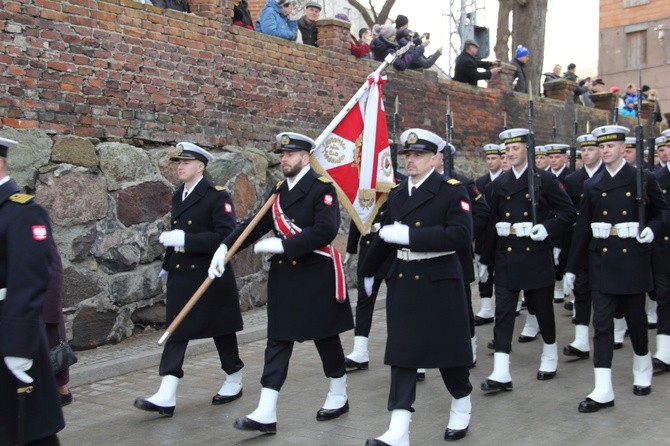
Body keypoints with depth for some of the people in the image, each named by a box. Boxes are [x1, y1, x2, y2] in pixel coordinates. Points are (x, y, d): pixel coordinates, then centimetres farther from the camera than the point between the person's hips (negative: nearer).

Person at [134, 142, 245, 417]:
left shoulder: (217, 196, -12)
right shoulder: (178, 196, 11)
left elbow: (226, 235, -22)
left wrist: (184, 239, -26)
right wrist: (167, 266, 23)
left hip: (211, 276, -6)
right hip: (181, 277, 6)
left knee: (221, 330, 8)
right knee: (176, 332, -1)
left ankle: (234, 381, 27)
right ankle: (166, 396, -3)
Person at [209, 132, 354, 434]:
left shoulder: (322, 187, -11)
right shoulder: (279, 191, 11)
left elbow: (325, 230, -23)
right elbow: (258, 224, 10)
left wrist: (282, 245, -24)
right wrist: (225, 247, -3)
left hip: (316, 275, -6)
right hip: (283, 275, 6)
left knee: (325, 337, 8)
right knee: (278, 340, 3)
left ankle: (339, 397, 29)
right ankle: (266, 413, 3)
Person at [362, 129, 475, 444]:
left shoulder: (452, 191, -9)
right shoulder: (396, 194, 10)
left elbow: (461, 237, -22)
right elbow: (385, 237, 22)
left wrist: (408, 235, -24)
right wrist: (368, 272, 31)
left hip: (440, 282, -5)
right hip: (403, 282, 5)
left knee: (448, 348, 9)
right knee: (402, 352, 0)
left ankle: (461, 408, 34)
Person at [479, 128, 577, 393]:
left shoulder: (544, 180, -2)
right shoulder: (499, 184, 9)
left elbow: (569, 212, -1)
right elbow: (493, 223, 11)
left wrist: (548, 229, -17)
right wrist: (485, 259, 12)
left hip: (536, 255, -3)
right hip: (506, 257, 3)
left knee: (542, 308, 11)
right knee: (503, 311, -4)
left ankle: (550, 356, 34)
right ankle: (501, 373, -6)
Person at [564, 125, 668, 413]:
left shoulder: (641, 179, -1)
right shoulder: (592, 185, 6)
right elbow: (582, 227, 6)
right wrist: (571, 267, 6)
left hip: (632, 257, -2)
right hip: (601, 259, 2)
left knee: (635, 318, 11)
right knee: (602, 322, -3)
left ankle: (642, 372, 37)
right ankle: (603, 391, -2)